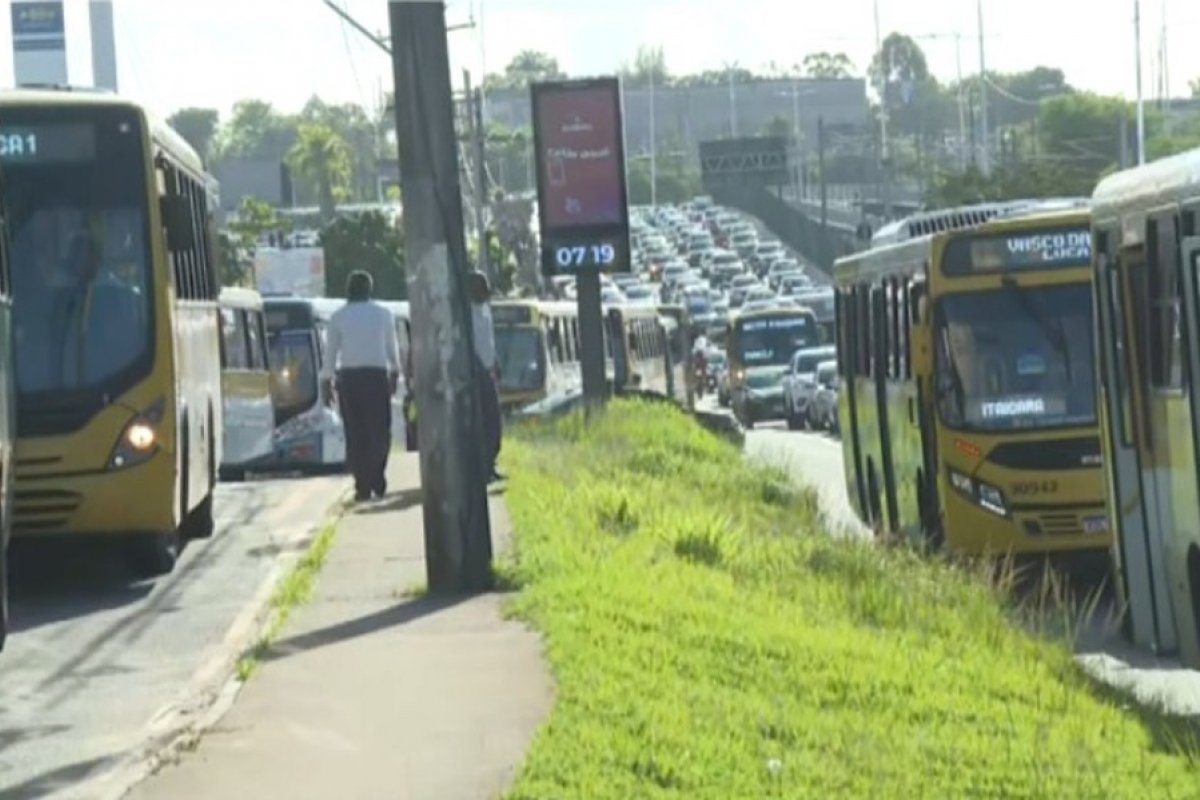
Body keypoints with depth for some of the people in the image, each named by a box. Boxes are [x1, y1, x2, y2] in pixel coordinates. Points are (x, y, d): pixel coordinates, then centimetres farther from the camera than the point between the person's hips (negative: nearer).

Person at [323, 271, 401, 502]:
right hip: (377, 376, 0)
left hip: (348, 378, 0)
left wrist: (327, 379, 7)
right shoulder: (383, 314, 3)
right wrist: (395, 372, 22)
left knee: (355, 433, 2)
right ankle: (377, 480, -4)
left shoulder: (338, 317, 1)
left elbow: (332, 350, 1)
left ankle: (363, 485, -2)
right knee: (380, 431, 8)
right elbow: (392, 347, 9)